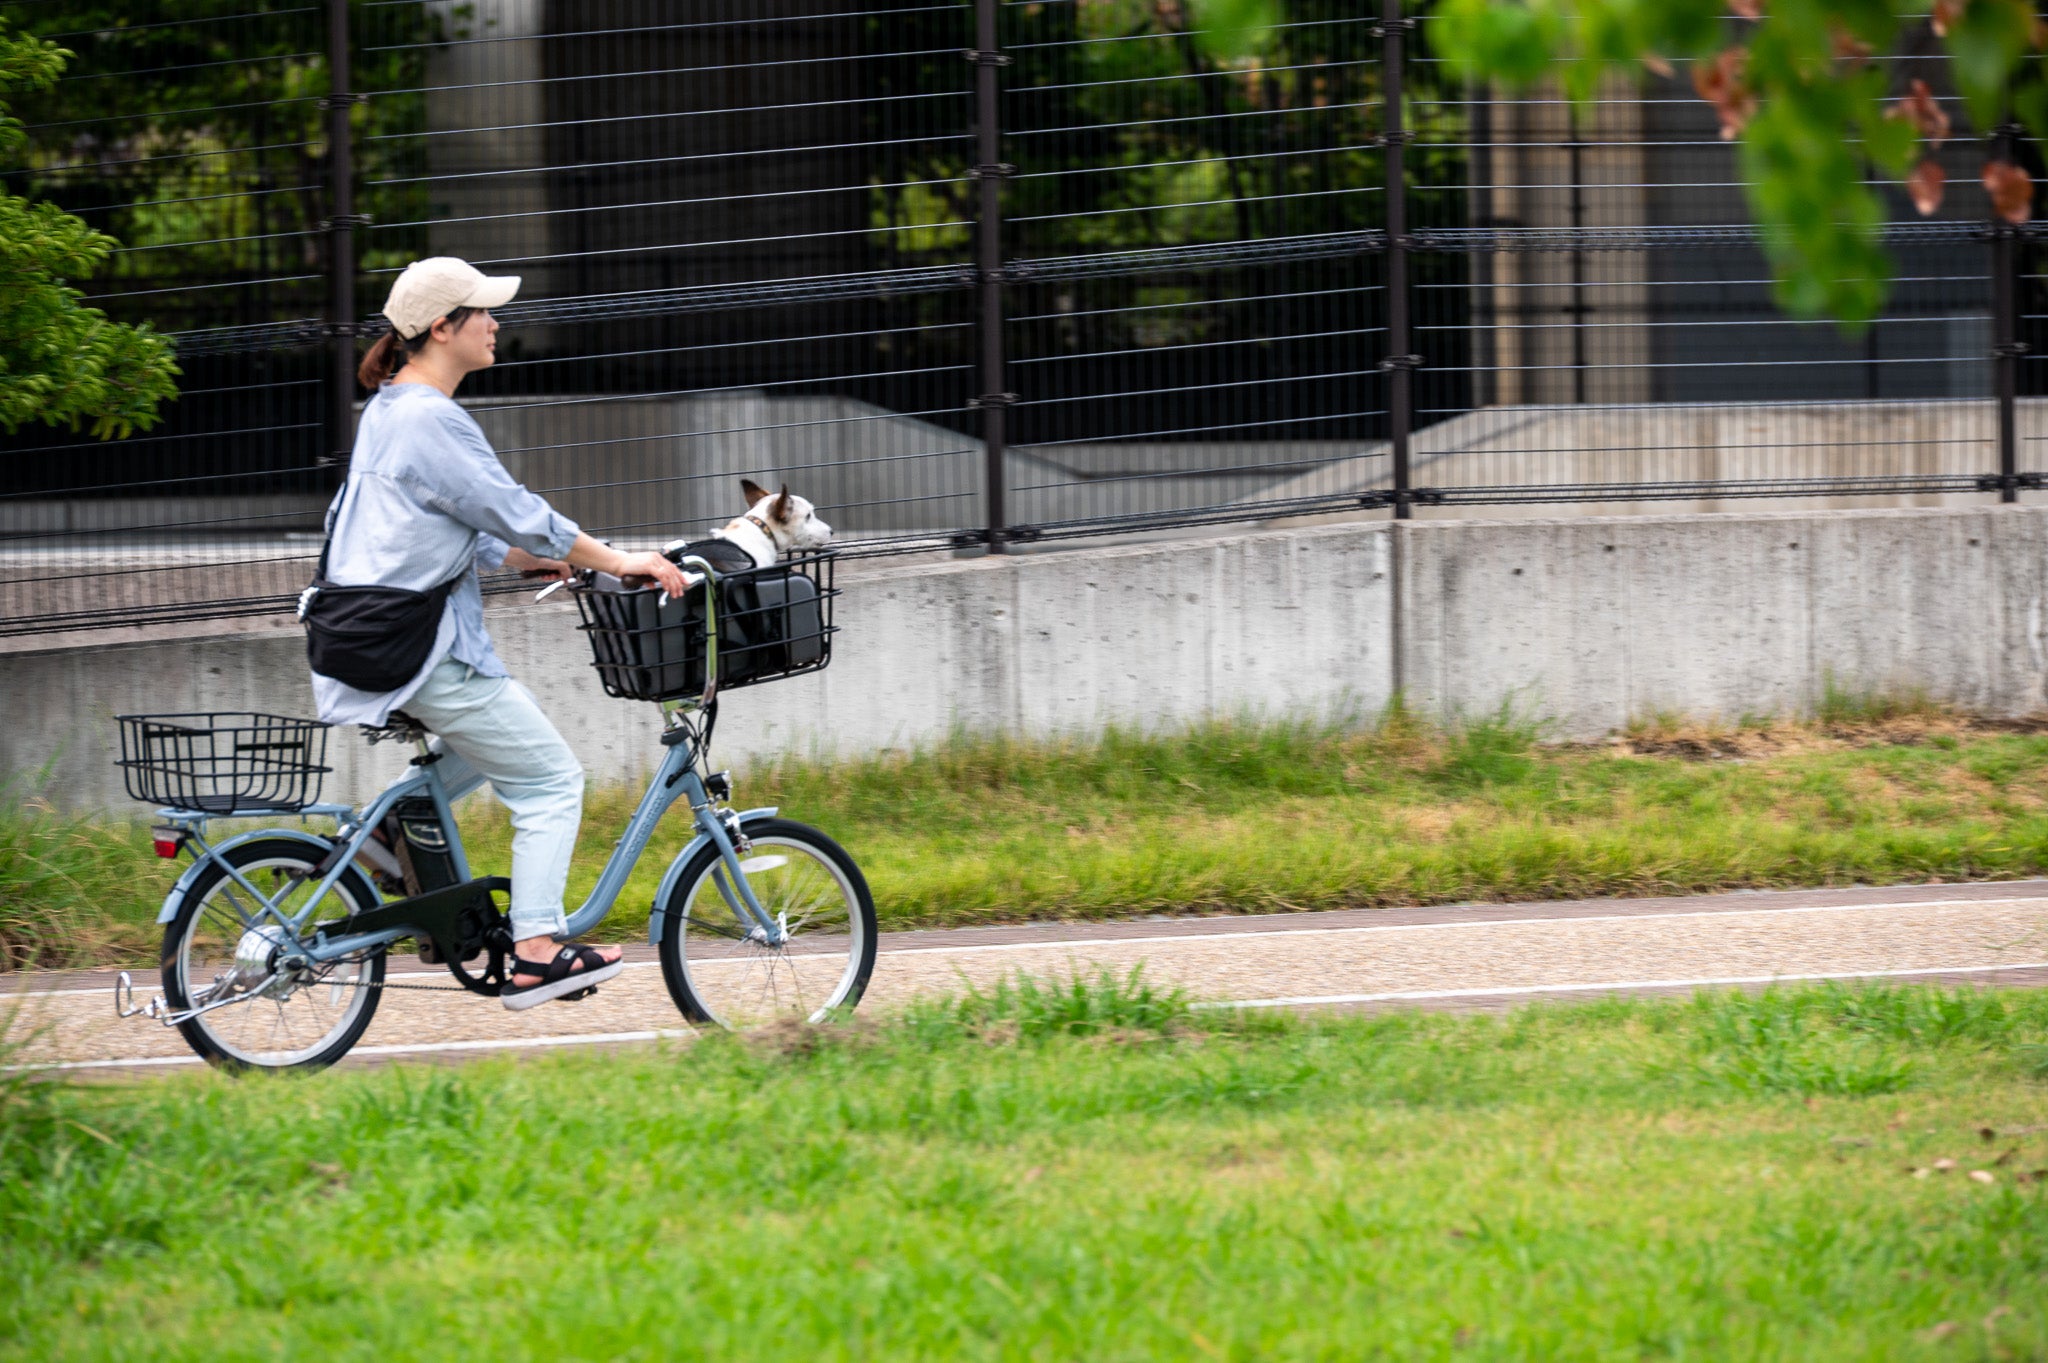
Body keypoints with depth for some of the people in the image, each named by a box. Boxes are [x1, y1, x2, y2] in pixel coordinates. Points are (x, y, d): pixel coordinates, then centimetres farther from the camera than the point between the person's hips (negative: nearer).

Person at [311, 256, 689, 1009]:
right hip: (428, 651, -10)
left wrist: (540, 561, 19)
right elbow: (515, 514, -17)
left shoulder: (387, 411, 15)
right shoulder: (431, 421, -16)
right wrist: (617, 562, -10)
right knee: (551, 779, -2)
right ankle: (537, 954, -5)